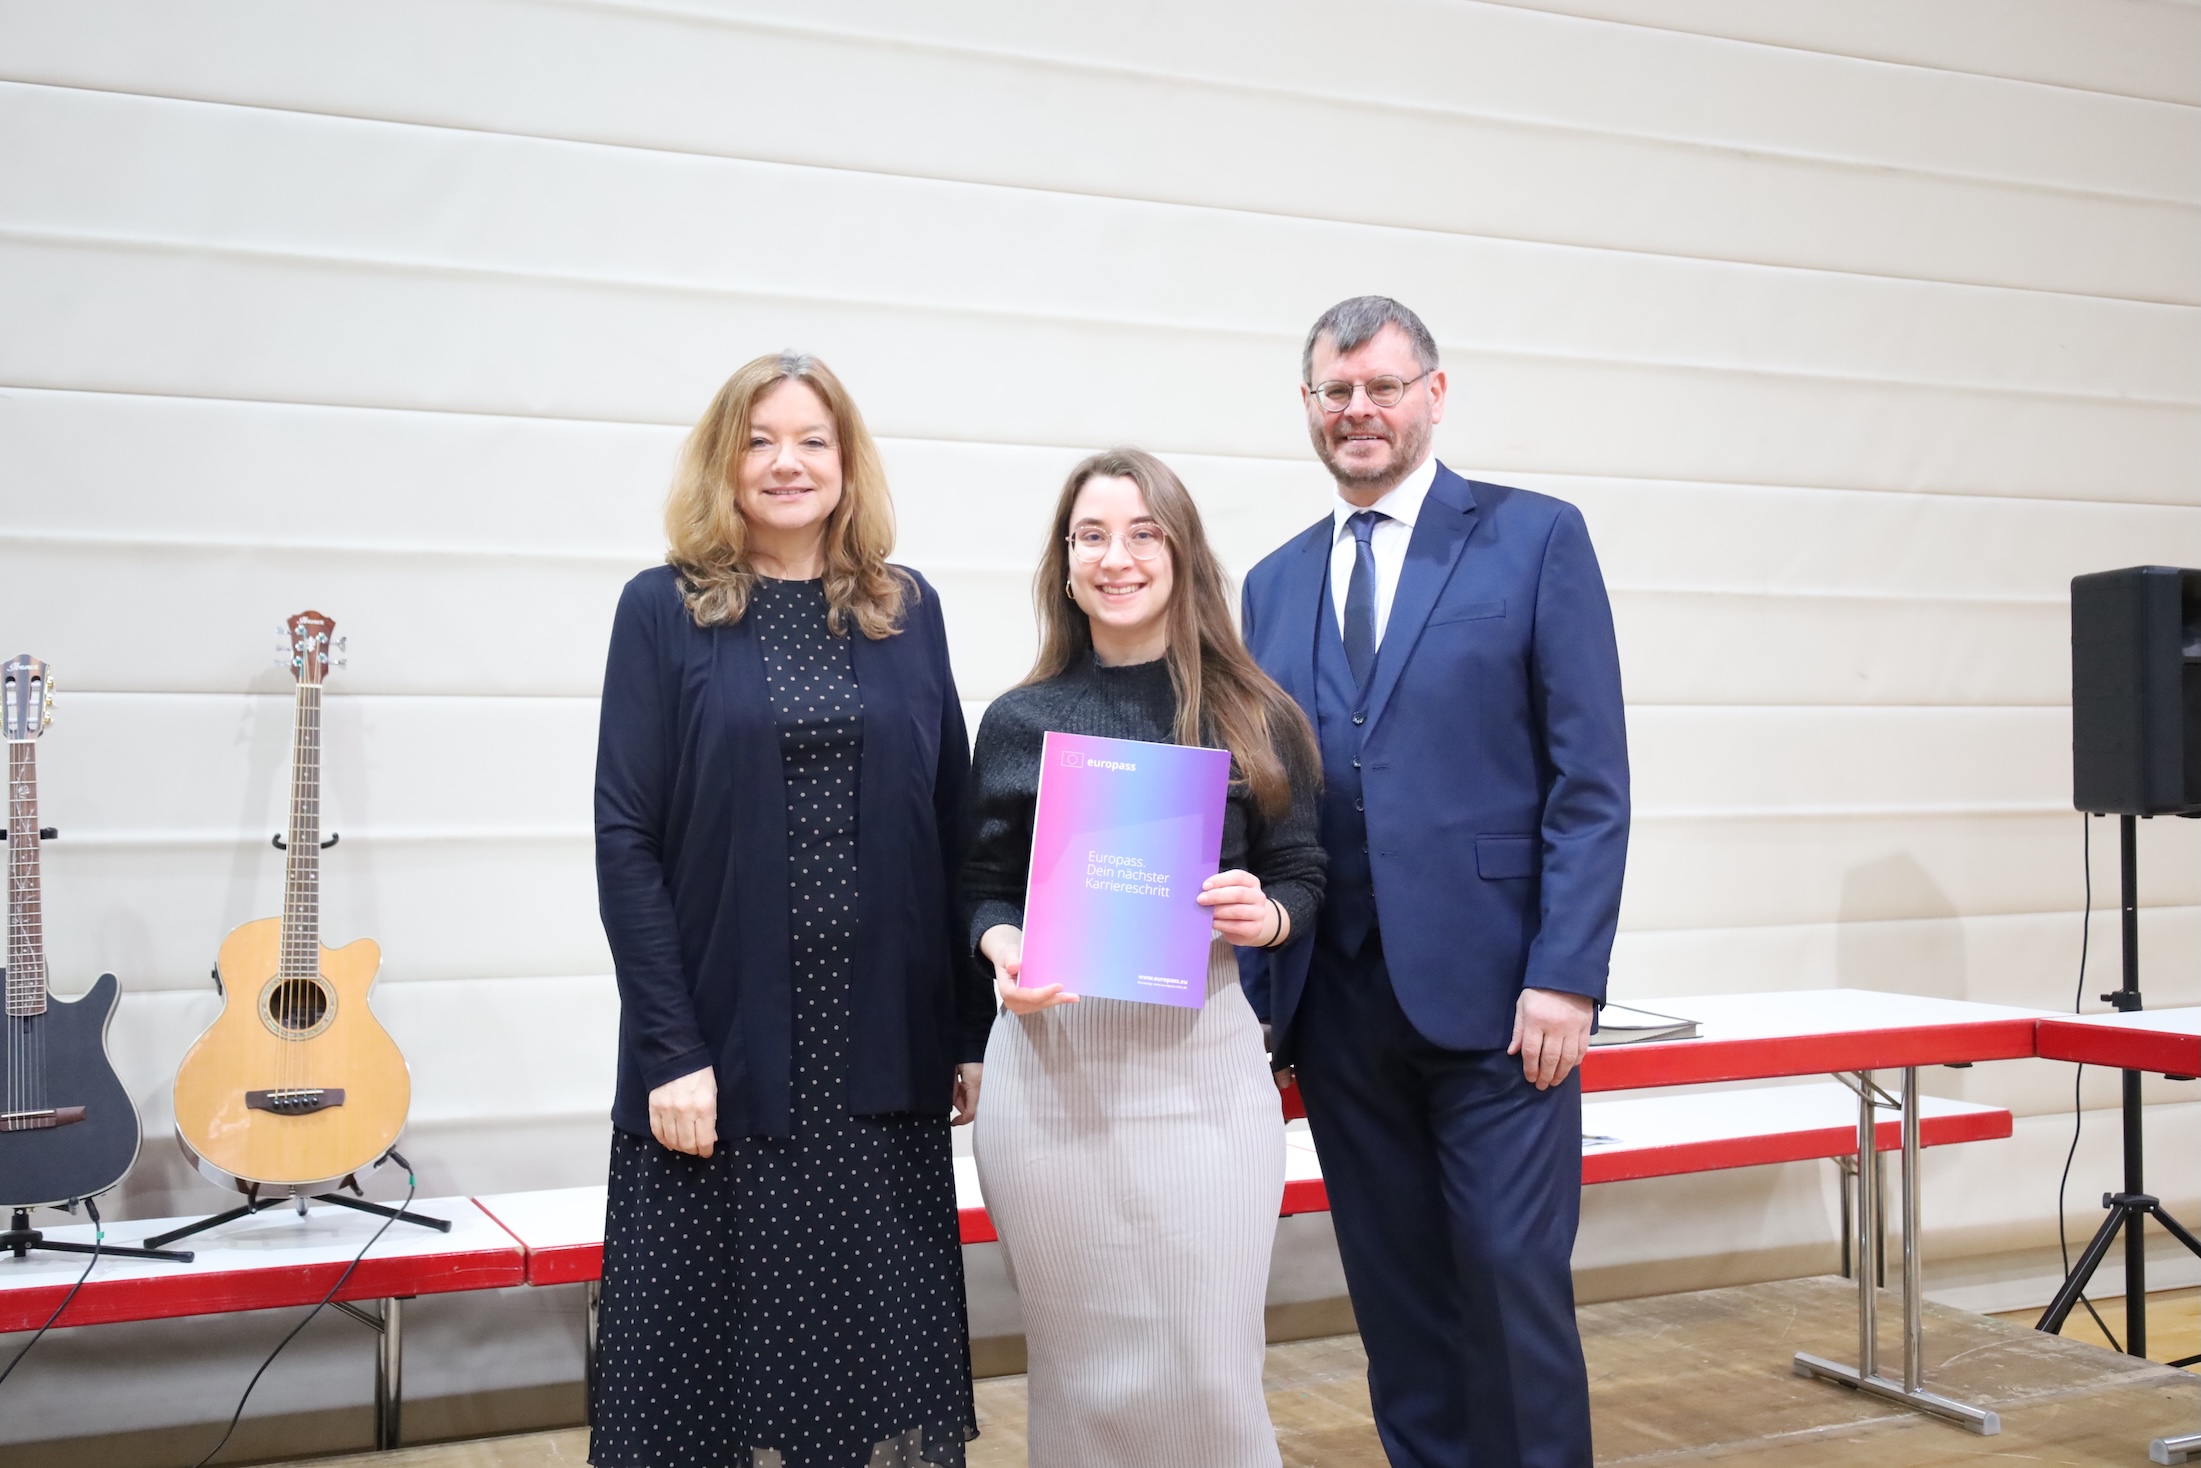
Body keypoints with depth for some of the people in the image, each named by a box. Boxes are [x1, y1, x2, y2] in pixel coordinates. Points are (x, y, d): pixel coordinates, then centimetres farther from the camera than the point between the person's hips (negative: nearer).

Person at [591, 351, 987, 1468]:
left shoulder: (907, 610, 9)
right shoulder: (663, 610, 1)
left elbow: (952, 829, 7)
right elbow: (625, 839, -5)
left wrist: (973, 1029, 3)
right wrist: (670, 1051, -12)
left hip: (882, 1059, 2)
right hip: (726, 1055, -2)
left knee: (883, 1338, 8)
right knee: (725, 1341, 5)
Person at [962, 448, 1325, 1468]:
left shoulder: (1254, 718, 5)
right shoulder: (1020, 722, 6)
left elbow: (1301, 878, 9)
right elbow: (984, 886, 10)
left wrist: (1263, 915, -12)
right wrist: (1002, 950, -10)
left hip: (1204, 1061, 0)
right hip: (1049, 1061, 1)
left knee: (1209, 1369, 1)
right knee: (1083, 1368, 8)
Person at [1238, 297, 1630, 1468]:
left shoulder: (1535, 539, 1)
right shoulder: (1274, 583, 14)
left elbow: (1590, 781, -5)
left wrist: (1566, 976, -12)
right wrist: (1259, 992, 5)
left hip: (1492, 987, -4)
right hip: (1338, 1004, 4)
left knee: (1514, 1279, -1)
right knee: (1395, 1295, 11)